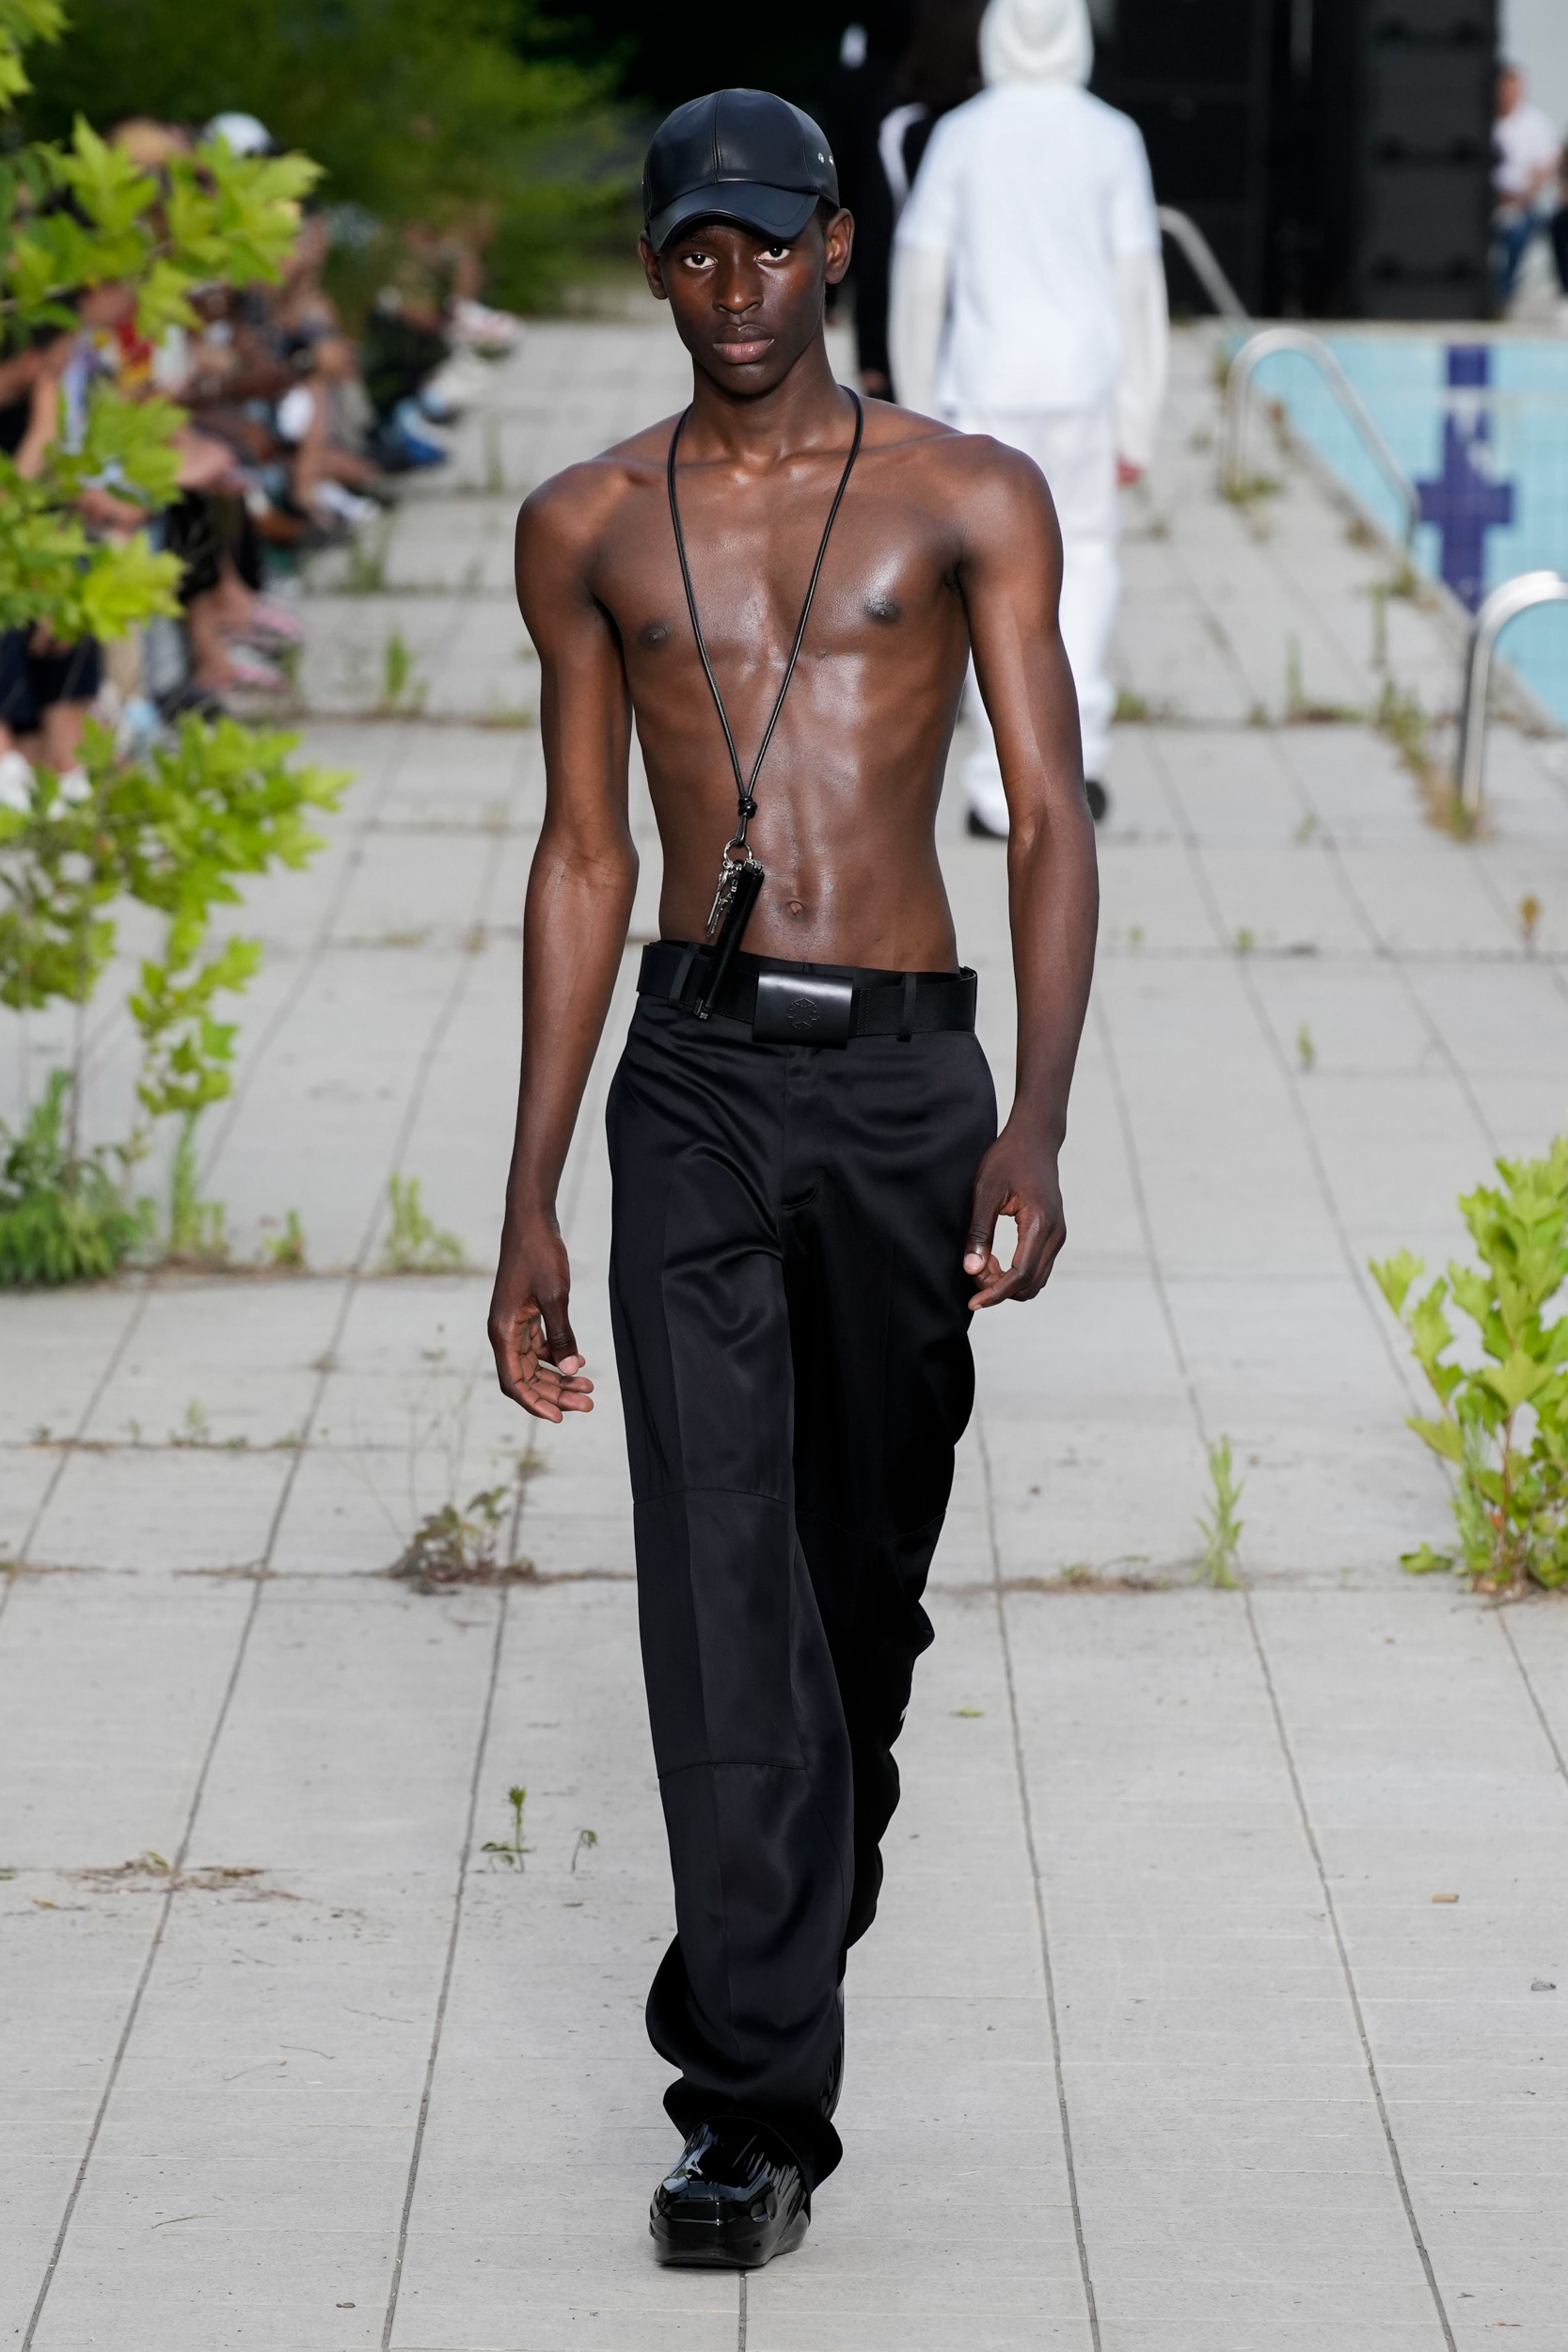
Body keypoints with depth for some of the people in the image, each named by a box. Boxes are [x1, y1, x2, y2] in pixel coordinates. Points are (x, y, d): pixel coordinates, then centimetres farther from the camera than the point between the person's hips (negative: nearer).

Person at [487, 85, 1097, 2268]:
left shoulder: (970, 501, 2)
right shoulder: (589, 527, 8)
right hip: (696, 1082, 0)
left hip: (906, 1079, 0)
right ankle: (760, 2109, -13)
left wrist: (1037, 1126, -19)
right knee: (720, 1578, -11)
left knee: (865, 1567, 11)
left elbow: (1051, 824, -4)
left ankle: (756, 1974, 35)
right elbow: (581, 861, 12)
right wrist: (530, 1203, 8)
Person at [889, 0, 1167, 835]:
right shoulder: (1111, 140, -1)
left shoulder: (959, 138, -1)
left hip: (984, 386, -1)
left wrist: (918, 410, 8)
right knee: (1082, 553, 18)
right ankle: (1079, 747, 8)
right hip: (1081, 384, 1)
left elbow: (920, 277, -1)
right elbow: (1137, 284, -1)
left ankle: (1002, 788, 1)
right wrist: (1136, 423, 4)